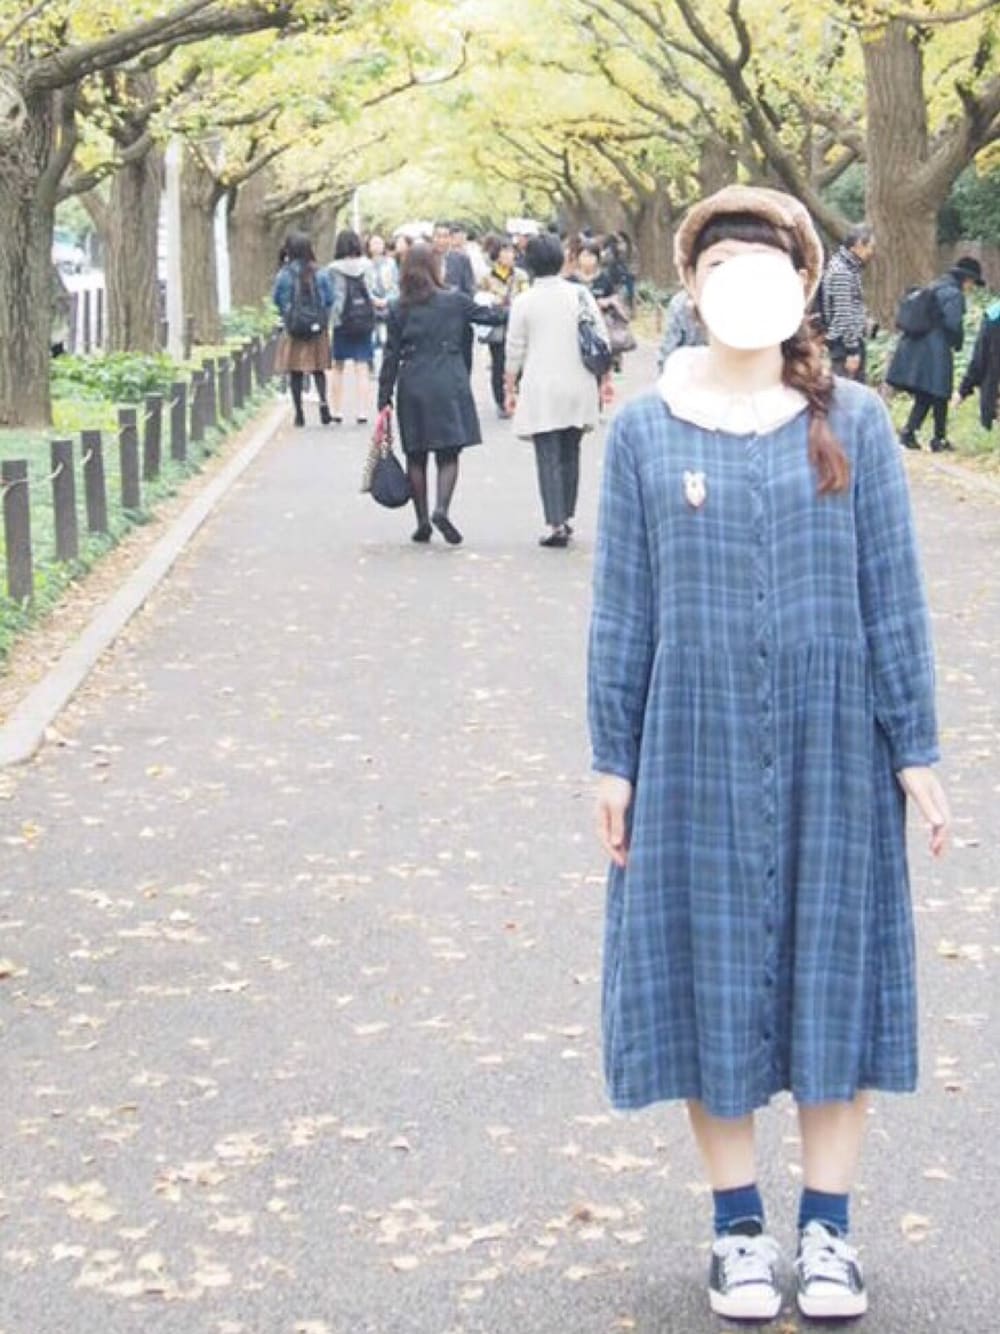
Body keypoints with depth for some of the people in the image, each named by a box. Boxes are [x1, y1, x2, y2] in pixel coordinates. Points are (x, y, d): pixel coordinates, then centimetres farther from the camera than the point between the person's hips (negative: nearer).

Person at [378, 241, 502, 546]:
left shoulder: (398, 309, 1)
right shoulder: (455, 301, -2)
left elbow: (391, 356, 2)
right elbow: (491, 316, 8)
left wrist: (384, 398, 5)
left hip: (411, 387, 1)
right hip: (448, 385, -1)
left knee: (416, 456, 10)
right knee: (448, 453, 2)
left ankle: (422, 521, 10)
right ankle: (441, 509, -20)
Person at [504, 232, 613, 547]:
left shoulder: (523, 302, -5)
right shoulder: (580, 294, 2)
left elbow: (515, 351, -2)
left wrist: (511, 389, 8)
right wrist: (605, 379, 12)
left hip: (541, 390, -3)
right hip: (578, 388, 3)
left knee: (548, 458, -3)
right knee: (570, 455, 15)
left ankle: (556, 524, -11)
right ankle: (566, 518, 21)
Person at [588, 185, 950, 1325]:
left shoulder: (851, 423, 0)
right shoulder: (646, 430, 0)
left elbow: (892, 592, 1)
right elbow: (622, 607, 3)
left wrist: (914, 748, -1)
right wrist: (614, 759, 2)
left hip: (830, 744, 0)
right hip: (697, 746, 0)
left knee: (834, 966, 6)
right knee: (712, 968, 7)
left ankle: (827, 1229, 21)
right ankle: (739, 1227, 22)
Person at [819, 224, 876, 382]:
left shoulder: (850, 268, 15)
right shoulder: (841, 272, -17)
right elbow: (843, 315, -21)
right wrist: (852, 350, -21)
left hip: (853, 341, 11)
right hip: (844, 343, -11)